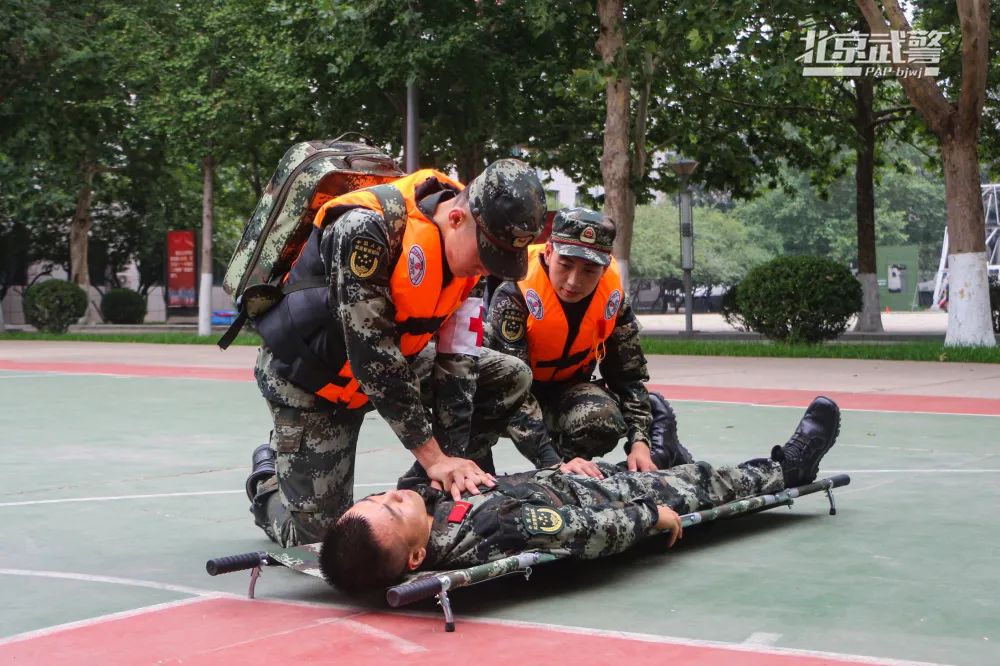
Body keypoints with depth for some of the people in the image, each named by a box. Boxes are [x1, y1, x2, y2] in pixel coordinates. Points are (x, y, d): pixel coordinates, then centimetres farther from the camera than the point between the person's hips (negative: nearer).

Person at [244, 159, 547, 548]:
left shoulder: (476, 242, -11)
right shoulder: (367, 229, -34)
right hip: (311, 377, -6)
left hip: (389, 364, 7)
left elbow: (455, 357, -9)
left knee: (512, 379, -2)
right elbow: (372, 354, -33)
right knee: (318, 536, -6)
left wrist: (452, 460, -16)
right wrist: (434, 456, -29)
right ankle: (269, 480, 26)